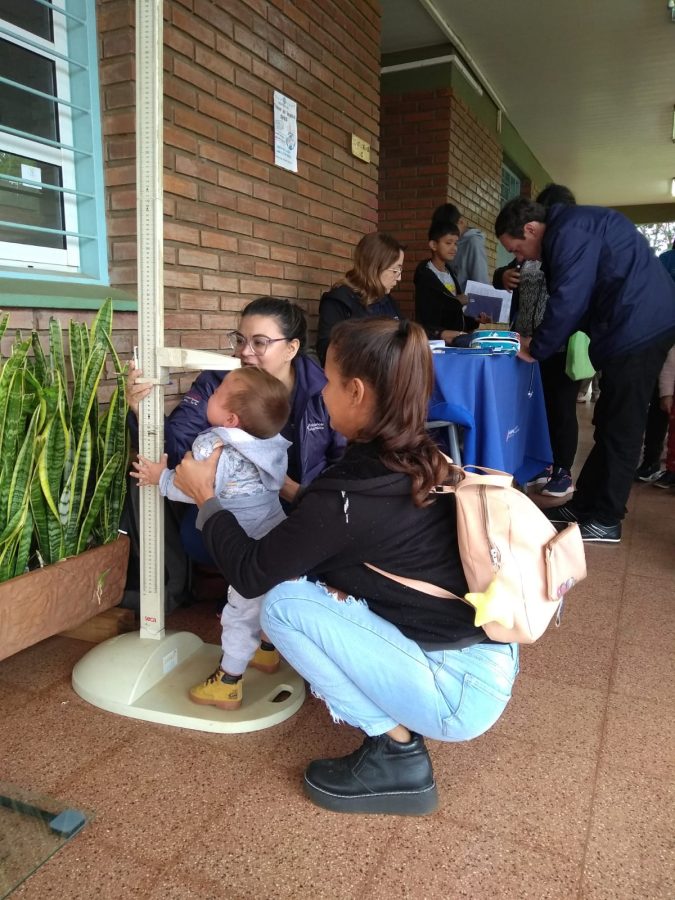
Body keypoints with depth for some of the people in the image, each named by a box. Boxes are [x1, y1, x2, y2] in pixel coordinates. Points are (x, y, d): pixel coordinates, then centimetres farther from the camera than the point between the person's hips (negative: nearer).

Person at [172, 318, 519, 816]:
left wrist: (205, 496, 3)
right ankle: (398, 720, 15)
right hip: (488, 658, 8)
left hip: (465, 688, -8)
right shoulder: (423, 461, 2)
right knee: (319, 581, 14)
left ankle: (396, 755, 0)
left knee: (284, 603, -10)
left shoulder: (349, 493, -23)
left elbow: (251, 574, -9)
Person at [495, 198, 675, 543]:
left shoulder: (569, 231, -14)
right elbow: (577, 300, 20)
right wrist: (539, 340, 11)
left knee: (619, 430, -4)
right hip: (639, 327, 10)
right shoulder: (565, 233, 18)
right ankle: (583, 504, 22)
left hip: (638, 328, -10)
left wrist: (535, 348, -7)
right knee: (609, 425, 13)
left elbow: (568, 301, -20)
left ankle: (605, 521, 6)